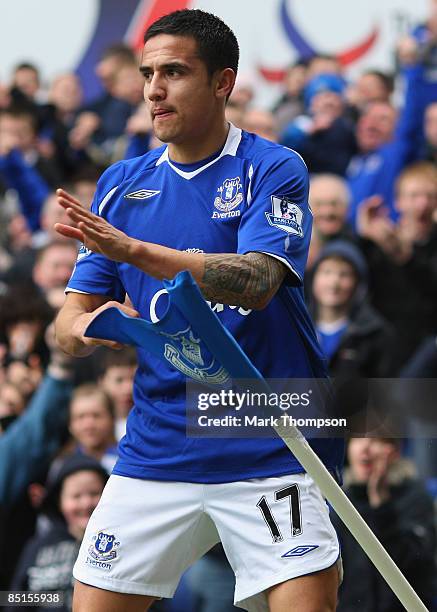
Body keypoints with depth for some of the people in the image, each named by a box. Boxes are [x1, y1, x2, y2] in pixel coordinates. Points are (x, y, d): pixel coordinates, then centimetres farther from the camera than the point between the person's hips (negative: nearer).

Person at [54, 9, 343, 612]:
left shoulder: (274, 169, -4)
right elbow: (71, 316, 9)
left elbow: (257, 282, -21)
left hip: (268, 454, -4)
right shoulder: (121, 184, 10)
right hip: (155, 447, 4)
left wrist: (136, 251, -32)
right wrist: (84, 329, -16)